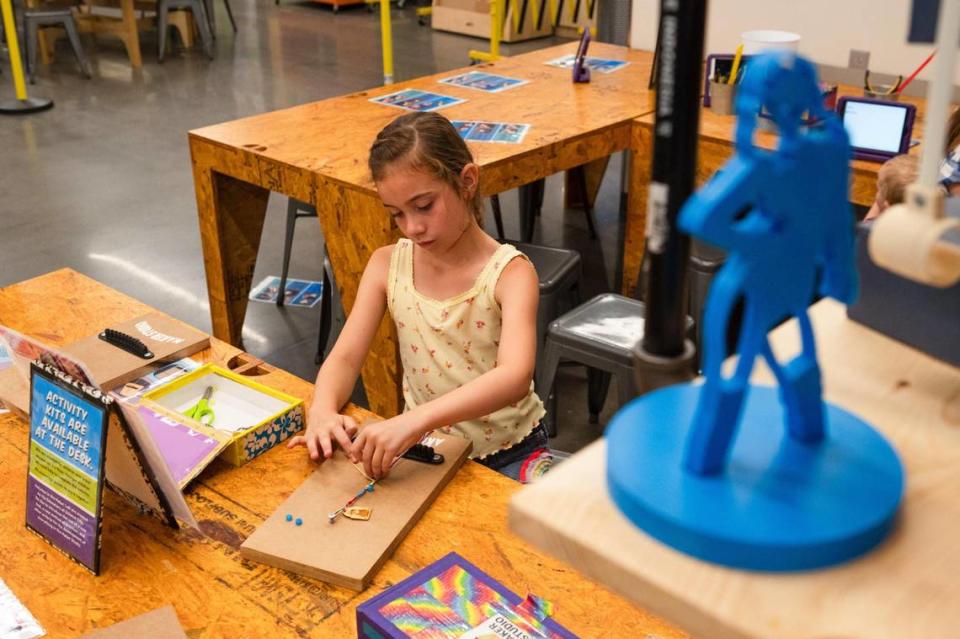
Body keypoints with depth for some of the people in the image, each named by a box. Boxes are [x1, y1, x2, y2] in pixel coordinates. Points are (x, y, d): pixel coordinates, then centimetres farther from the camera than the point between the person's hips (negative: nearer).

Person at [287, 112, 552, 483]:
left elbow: (515, 378, -33)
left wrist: (414, 420, -47)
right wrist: (322, 411, -29)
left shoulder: (510, 273, -17)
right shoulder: (387, 266, -3)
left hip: (508, 455, -4)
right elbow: (345, 357, -5)